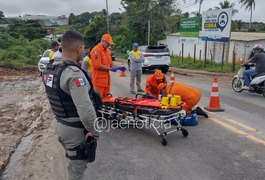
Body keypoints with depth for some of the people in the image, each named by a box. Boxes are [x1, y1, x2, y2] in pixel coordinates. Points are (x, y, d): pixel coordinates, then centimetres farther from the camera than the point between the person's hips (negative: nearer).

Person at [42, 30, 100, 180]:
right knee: (78, 168, 12)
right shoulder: (74, 74, -28)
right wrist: (95, 131, -19)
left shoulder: (49, 69, 1)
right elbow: (85, 110, -31)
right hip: (76, 130, -8)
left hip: (60, 124, 8)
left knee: (73, 162, 27)